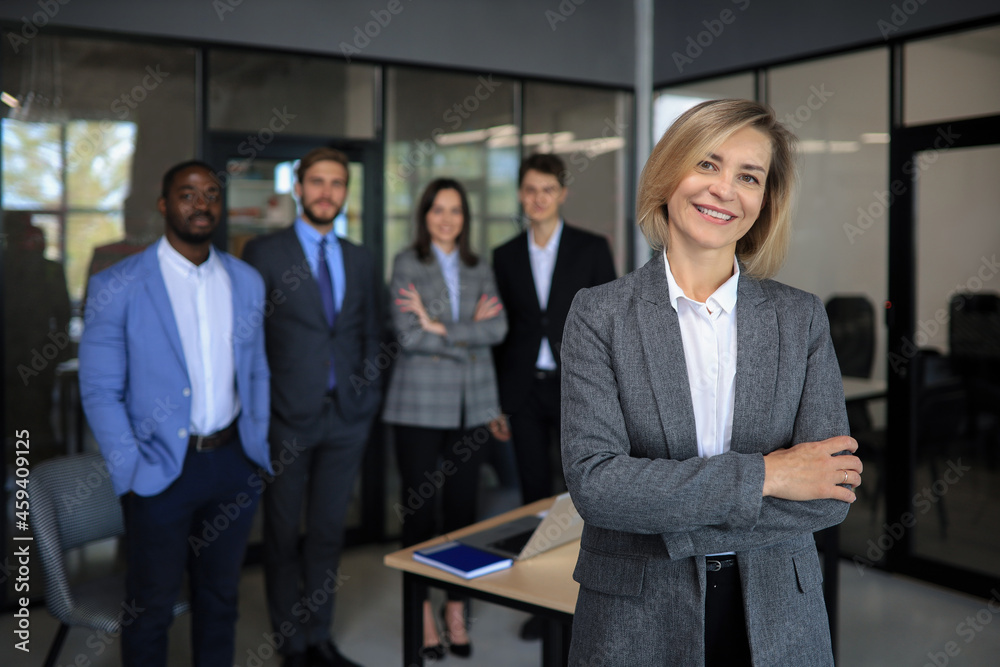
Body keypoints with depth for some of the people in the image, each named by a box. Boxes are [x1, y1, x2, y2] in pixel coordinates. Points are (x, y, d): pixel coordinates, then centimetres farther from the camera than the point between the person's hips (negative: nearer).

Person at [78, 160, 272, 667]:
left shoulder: (246, 281, 5)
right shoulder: (116, 286, -8)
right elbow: (100, 392, -8)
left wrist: (259, 451, 5)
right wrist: (130, 475, -12)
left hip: (235, 464, 4)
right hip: (161, 470, -4)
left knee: (220, 596, 18)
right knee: (150, 607, 12)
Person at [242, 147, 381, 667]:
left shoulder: (360, 260, 10)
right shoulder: (264, 252, -3)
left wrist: (369, 400, 6)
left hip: (347, 417, 4)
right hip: (287, 416, -4)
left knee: (328, 531, 13)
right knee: (283, 534, 8)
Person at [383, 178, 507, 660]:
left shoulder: (479, 269, 11)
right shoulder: (407, 264, 0)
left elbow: (498, 328, -4)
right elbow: (408, 335, -12)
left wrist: (440, 327, -12)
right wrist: (470, 331, -8)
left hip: (471, 404, 3)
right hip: (420, 402, -3)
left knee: (463, 506, 7)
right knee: (419, 508, 2)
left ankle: (456, 611, 19)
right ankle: (423, 615, 15)